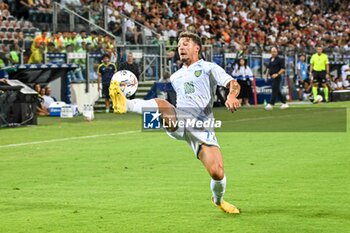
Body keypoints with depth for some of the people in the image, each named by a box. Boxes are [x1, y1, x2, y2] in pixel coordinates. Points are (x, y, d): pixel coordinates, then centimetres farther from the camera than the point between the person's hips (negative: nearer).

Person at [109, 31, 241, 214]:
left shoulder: (209, 68, 11)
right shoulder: (175, 77, 27)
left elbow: (233, 84, -5)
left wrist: (231, 97, -26)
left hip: (201, 127, -3)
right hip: (177, 121, 3)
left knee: (217, 173, -15)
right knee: (161, 103, -31)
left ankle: (218, 200, 18)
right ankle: (125, 104, -58)